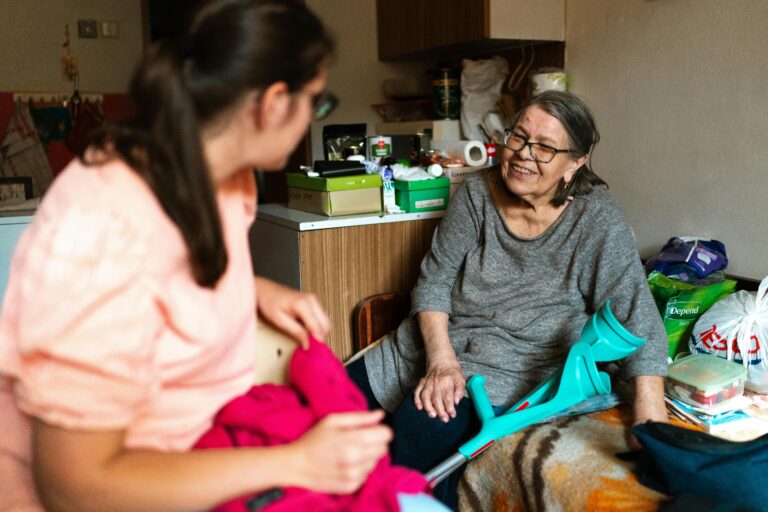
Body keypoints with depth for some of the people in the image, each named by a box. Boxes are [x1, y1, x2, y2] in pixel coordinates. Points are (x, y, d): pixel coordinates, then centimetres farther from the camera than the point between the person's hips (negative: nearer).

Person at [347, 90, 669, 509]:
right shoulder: (478, 193, -2)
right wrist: (441, 359, -18)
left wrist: (652, 427, -26)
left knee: (423, 427, -30)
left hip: (512, 370, -4)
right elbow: (434, 279, -3)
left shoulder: (596, 219, -13)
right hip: (432, 343, 5)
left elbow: (636, 321, -17)